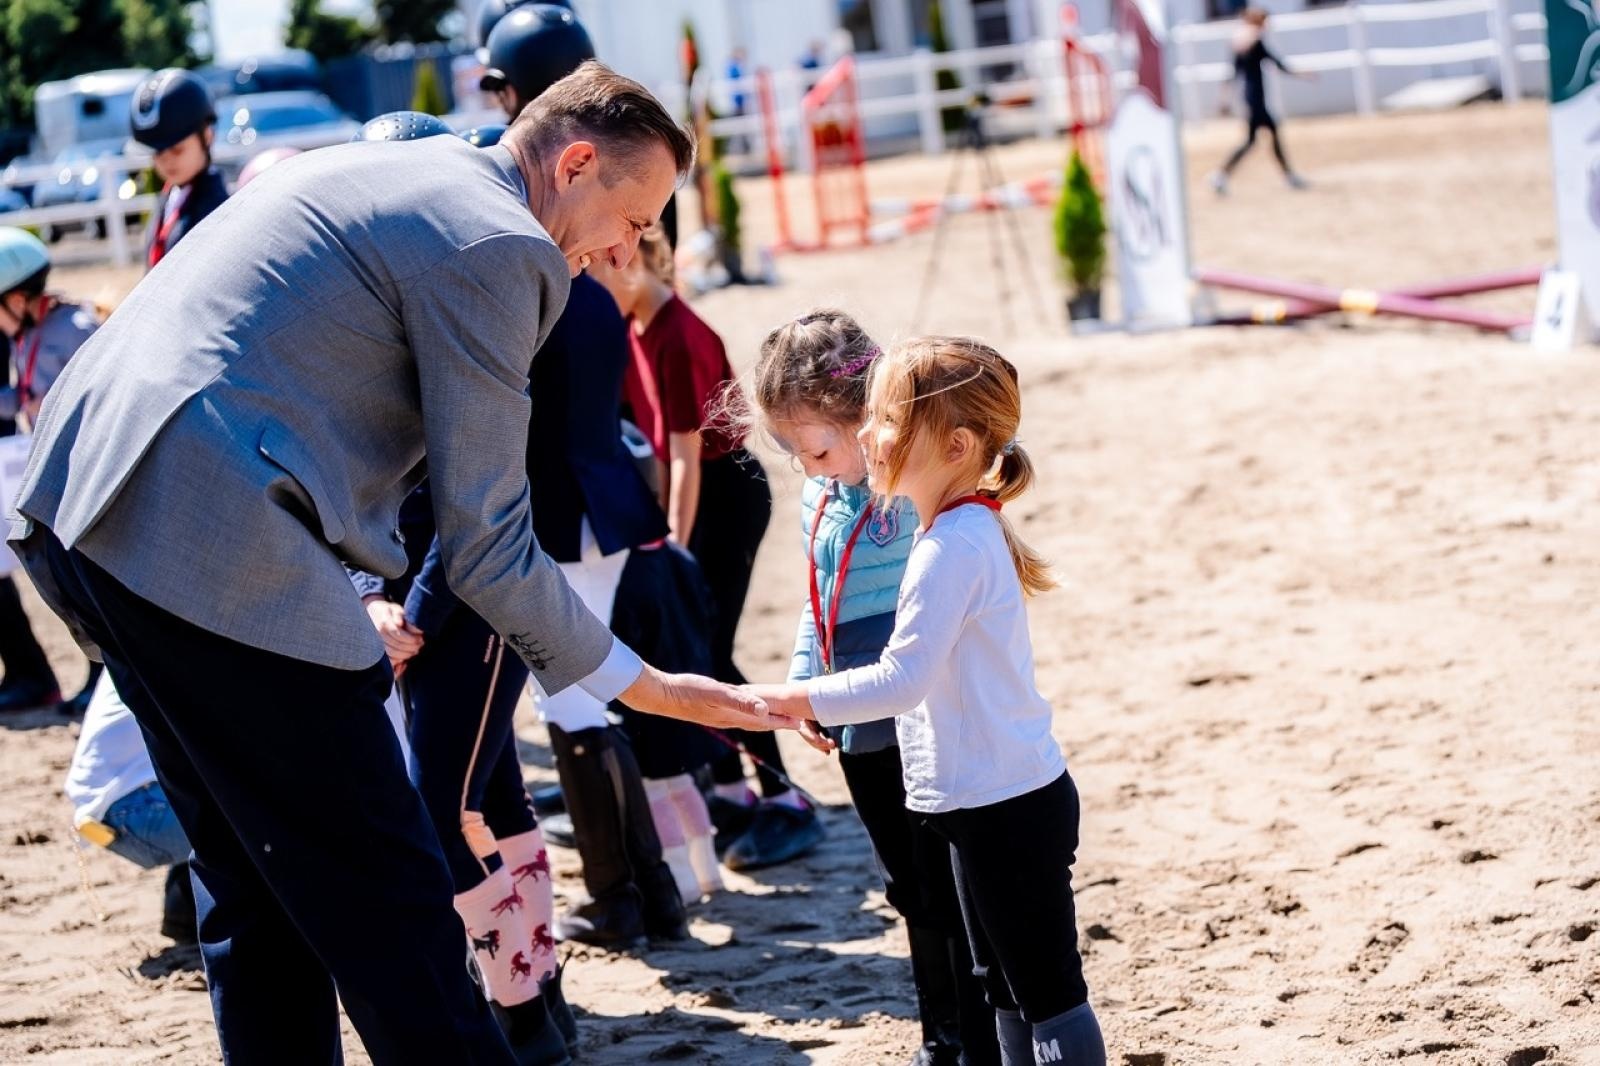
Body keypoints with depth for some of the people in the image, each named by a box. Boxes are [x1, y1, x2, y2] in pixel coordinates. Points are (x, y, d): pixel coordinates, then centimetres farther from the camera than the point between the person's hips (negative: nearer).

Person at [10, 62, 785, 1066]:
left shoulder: (377, 166, 23)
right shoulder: (497, 246, -7)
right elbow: (489, 545, -6)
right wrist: (644, 685, 5)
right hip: (213, 548, -10)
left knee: (260, 889, 20)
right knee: (391, 911, -3)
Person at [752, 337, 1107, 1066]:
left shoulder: (952, 548, -21)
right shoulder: (968, 528, 9)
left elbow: (902, 679, -25)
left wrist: (800, 699, -20)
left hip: (1007, 808, -10)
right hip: (999, 797, 10)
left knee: (1045, 988, -3)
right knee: (1003, 981, 19)